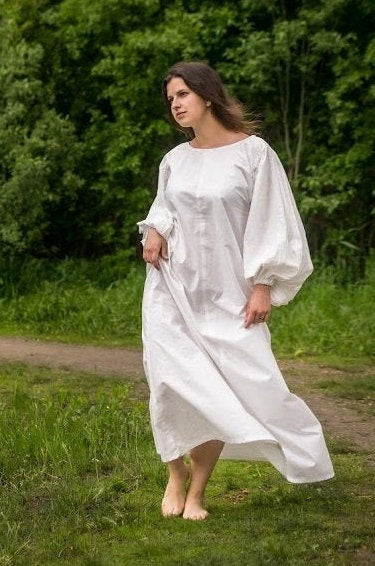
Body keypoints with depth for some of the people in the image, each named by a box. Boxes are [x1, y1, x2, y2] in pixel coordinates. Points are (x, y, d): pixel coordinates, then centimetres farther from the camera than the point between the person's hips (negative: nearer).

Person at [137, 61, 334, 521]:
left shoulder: (253, 152, -5)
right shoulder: (174, 160, 8)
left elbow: (271, 223, -5)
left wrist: (263, 286, -10)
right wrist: (153, 231, 0)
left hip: (225, 292, -3)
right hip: (172, 286, 3)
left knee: (219, 391, -7)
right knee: (174, 383, -8)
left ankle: (197, 491, 6)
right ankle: (176, 477, 10)